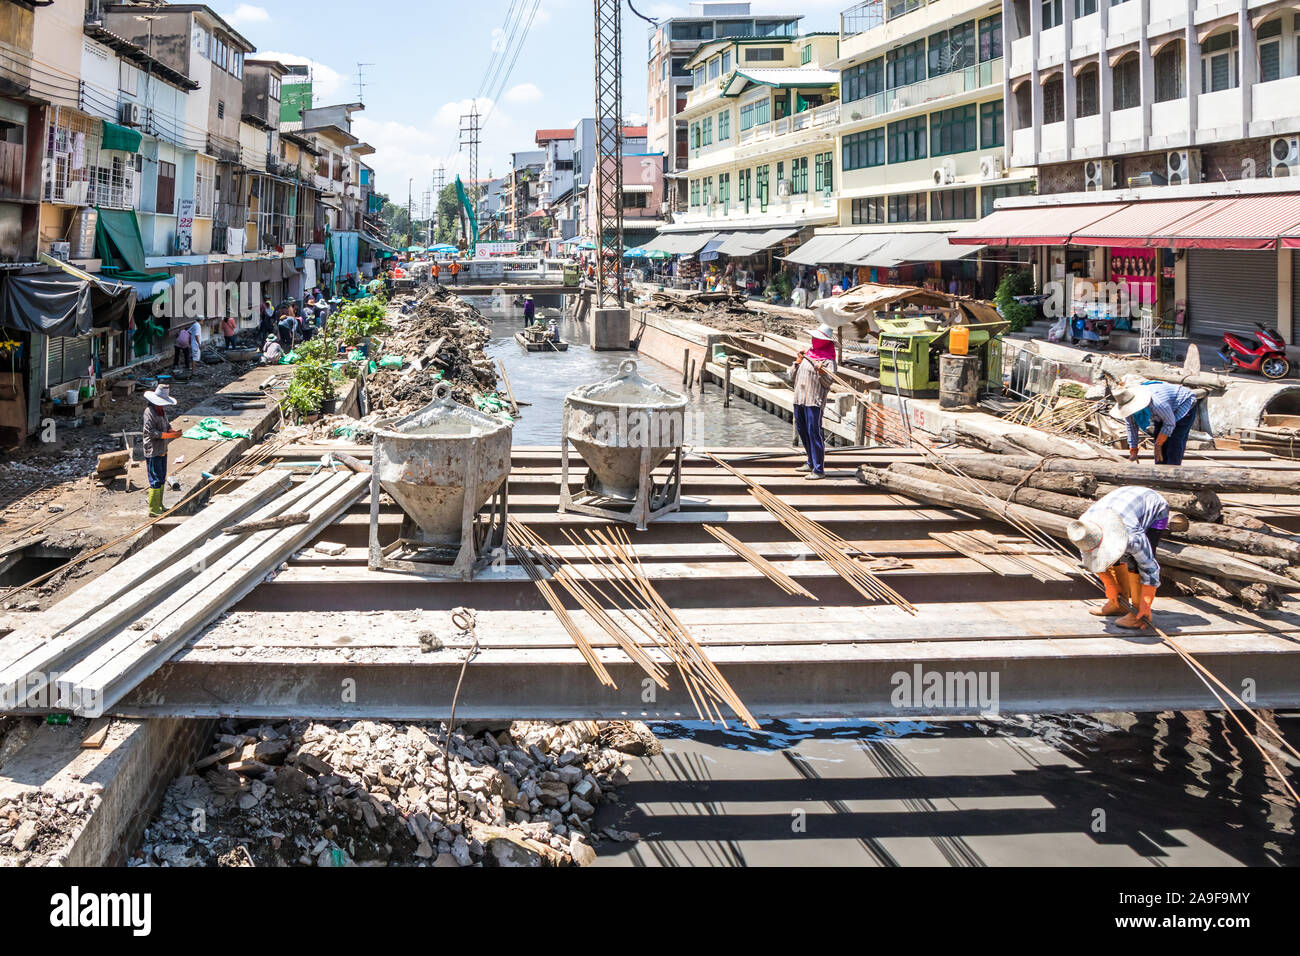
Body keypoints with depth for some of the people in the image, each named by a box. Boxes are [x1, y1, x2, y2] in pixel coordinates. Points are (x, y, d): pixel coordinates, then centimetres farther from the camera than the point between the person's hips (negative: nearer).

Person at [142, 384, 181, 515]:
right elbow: (152, 432, -22)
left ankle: (159, 505, 26)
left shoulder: (162, 411, 11)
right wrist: (170, 435, -26)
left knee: (162, 478, 16)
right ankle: (153, 509, 0)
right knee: (156, 480, -7)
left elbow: (167, 425, 18)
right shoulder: (149, 412, -17)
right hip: (153, 452, -9)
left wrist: (173, 431, -5)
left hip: (162, 450, 9)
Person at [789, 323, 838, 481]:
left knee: (814, 433, -12)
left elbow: (827, 383, -13)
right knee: (802, 432, 16)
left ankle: (819, 470, -10)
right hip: (799, 399, 8)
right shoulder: (807, 353, 16)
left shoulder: (829, 361, -6)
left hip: (814, 401, -8)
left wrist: (821, 374, -29)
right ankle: (812, 463, 30)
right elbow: (792, 374, 19)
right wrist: (797, 363, 2)